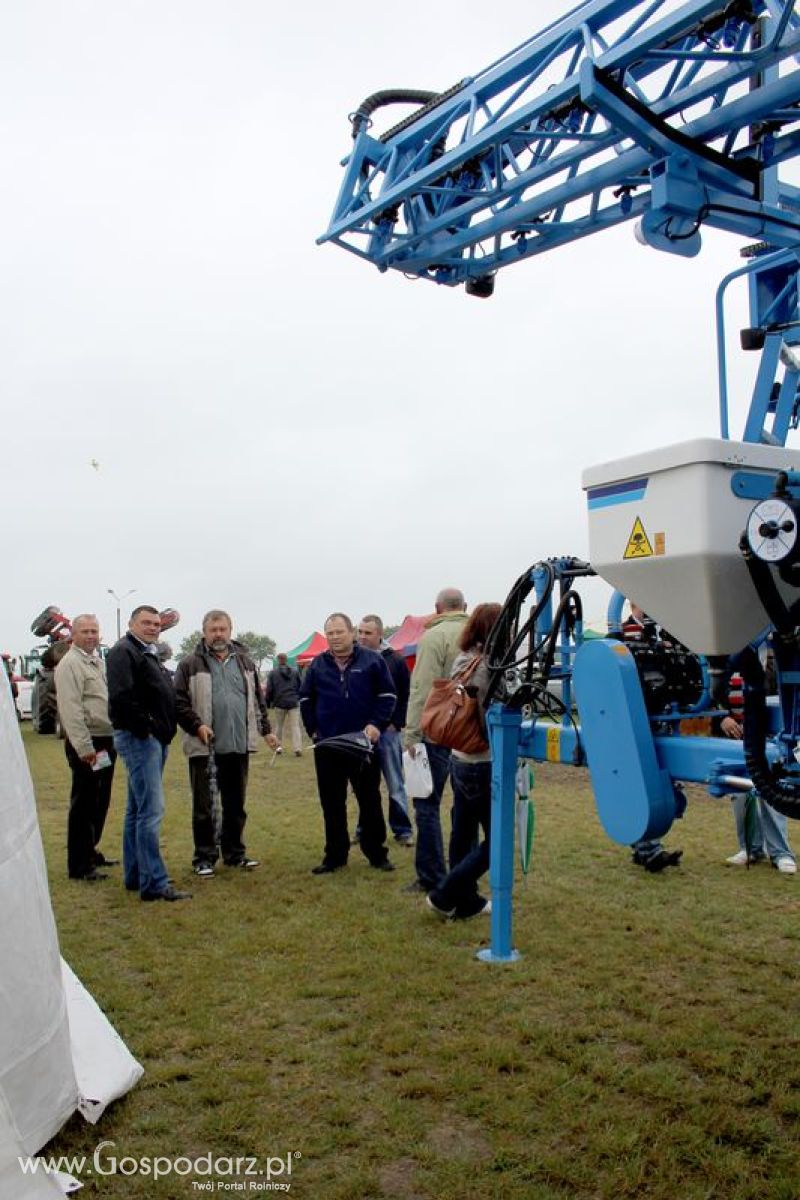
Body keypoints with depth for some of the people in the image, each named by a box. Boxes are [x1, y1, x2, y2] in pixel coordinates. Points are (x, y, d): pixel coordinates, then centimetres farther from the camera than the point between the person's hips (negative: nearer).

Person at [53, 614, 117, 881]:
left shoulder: (98, 662, 16)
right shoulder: (70, 664, -12)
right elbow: (71, 709, -19)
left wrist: (114, 738, 15)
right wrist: (84, 747, -22)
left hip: (106, 741, 9)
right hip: (86, 744, -9)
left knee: (100, 802, 17)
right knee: (83, 804, -3)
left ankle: (91, 851, 30)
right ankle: (79, 865, 5)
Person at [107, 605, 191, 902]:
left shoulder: (147, 654, 21)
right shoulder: (123, 651, -10)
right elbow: (121, 696, -23)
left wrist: (163, 731, 11)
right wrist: (145, 726, -18)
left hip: (154, 739, 10)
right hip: (139, 738, -10)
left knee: (137, 810, 15)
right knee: (151, 810, -11)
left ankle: (135, 876, 23)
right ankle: (154, 884, -8)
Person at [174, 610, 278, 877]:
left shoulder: (245, 662, 12)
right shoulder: (190, 664, -2)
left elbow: (257, 699, 19)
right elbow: (179, 703, -5)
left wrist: (265, 730, 15)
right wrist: (197, 726, -16)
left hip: (239, 745, 4)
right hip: (204, 746, -4)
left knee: (236, 804, 13)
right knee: (203, 806, 4)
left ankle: (235, 853, 25)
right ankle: (204, 857, 16)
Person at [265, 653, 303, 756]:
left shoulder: (273, 672, -3)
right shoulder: (295, 671, 4)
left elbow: (269, 690, -1)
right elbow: (301, 686, 8)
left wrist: (268, 703, 9)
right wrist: (298, 698, 20)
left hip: (280, 702, -1)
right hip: (294, 702, 1)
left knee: (279, 726, 14)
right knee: (295, 726, -1)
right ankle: (298, 748, -11)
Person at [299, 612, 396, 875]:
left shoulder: (372, 661, -1)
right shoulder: (317, 665, 6)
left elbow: (387, 695, 0)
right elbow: (306, 699, 15)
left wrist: (376, 724, -12)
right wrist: (313, 730, 5)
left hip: (363, 745, -2)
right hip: (327, 746, 2)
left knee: (370, 801, 7)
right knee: (332, 804, 8)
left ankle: (376, 853, 19)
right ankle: (335, 855, 18)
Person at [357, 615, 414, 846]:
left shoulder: (395, 660, -2)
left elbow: (406, 697, -1)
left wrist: (397, 723, -8)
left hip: (387, 731, -2)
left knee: (395, 784, 5)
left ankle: (402, 829, 13)